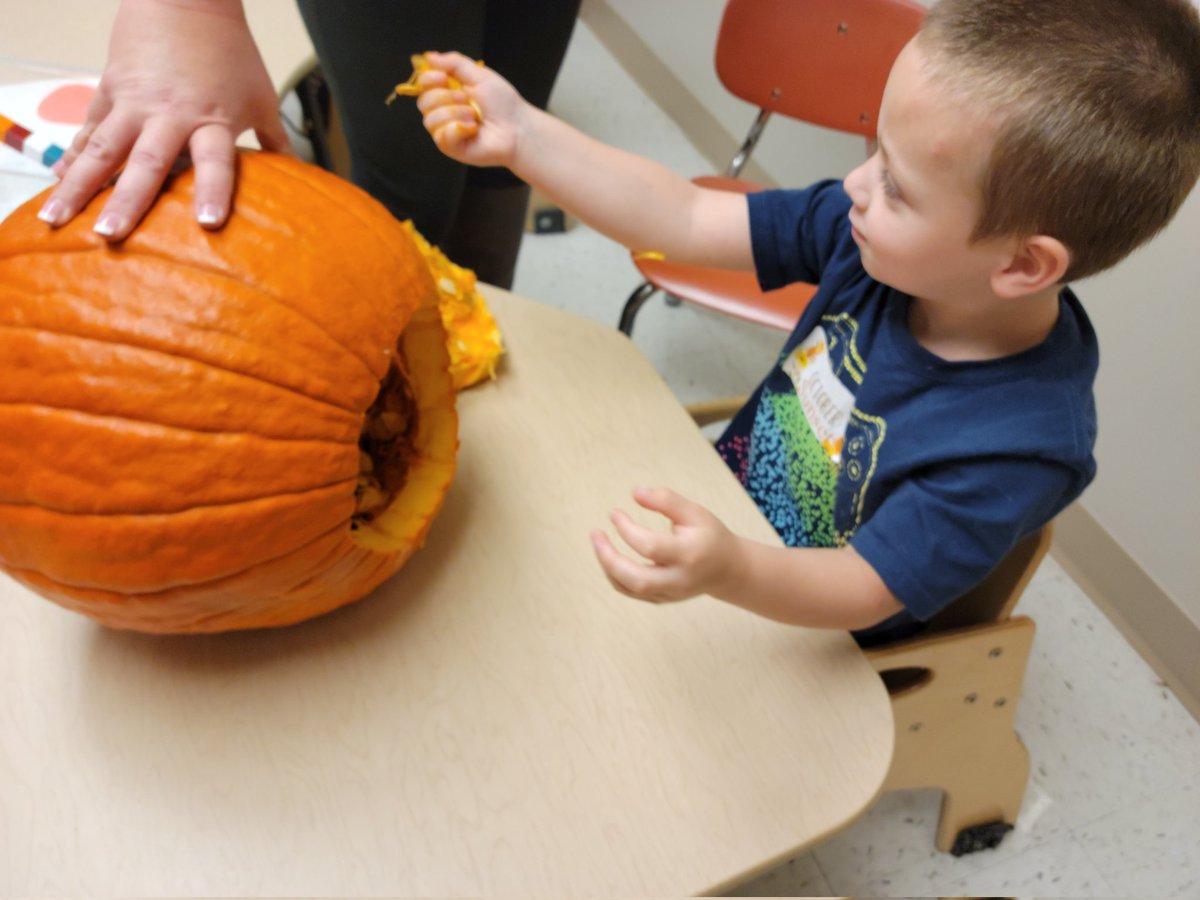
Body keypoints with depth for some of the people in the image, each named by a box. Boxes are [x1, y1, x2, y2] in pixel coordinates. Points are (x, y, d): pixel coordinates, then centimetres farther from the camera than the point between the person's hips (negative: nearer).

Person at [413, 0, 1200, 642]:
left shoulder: (1022, 443, -34)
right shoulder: (866, 236, -20)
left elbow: (865, 590, -33)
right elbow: (686, 221, -16)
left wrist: (729, 571, -55)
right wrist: (521, 136, -22)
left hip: (797, 637, -5)